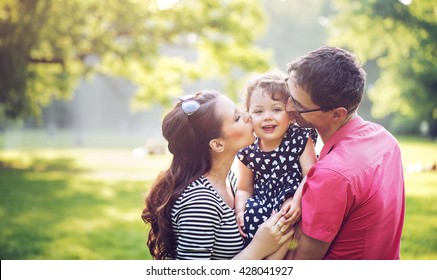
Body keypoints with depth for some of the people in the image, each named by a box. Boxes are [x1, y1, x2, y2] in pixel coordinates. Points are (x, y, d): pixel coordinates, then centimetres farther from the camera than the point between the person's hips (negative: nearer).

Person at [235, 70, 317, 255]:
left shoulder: (300, 139, -5)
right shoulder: (248, 151, 3)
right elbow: (244, 189, 13)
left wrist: (297, 200, -30)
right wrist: (240, 211, -6)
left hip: (292, 199, -3)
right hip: (263, 200, 3)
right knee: (249, 217, -26)